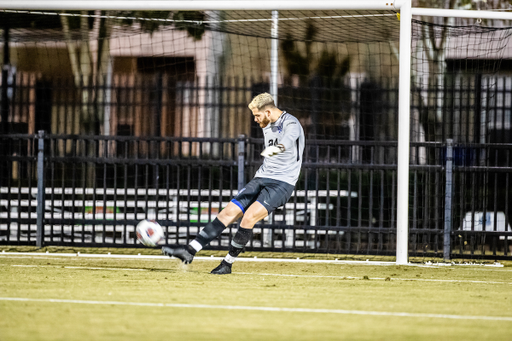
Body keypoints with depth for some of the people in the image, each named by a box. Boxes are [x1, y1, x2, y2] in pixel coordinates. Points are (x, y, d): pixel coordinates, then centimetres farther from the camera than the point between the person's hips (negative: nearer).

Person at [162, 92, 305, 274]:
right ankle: (189, 251, -5)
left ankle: (228, 263, -12)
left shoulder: (291, 124, -14)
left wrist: (278, 147, -59)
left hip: (282, 184, -8)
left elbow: (289, 138, -39)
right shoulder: (267, 126, 15)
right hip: (261, 179, 8)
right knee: (229, 212, -3)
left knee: (249, 217, -24)